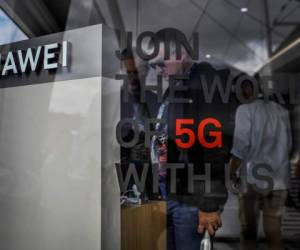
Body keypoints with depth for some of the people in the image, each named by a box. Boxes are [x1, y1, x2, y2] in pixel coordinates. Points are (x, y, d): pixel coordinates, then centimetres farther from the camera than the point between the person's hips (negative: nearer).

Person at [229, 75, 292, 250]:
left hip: (254, 179, -4)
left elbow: (241, 148, -12)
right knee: (274, 232, 13)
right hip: (279, 180, 5)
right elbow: (289, 145, 13)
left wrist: (232, 173, -2)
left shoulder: (246, 109, -6)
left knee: (249, 230, 9)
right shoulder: (281, 110, 9)